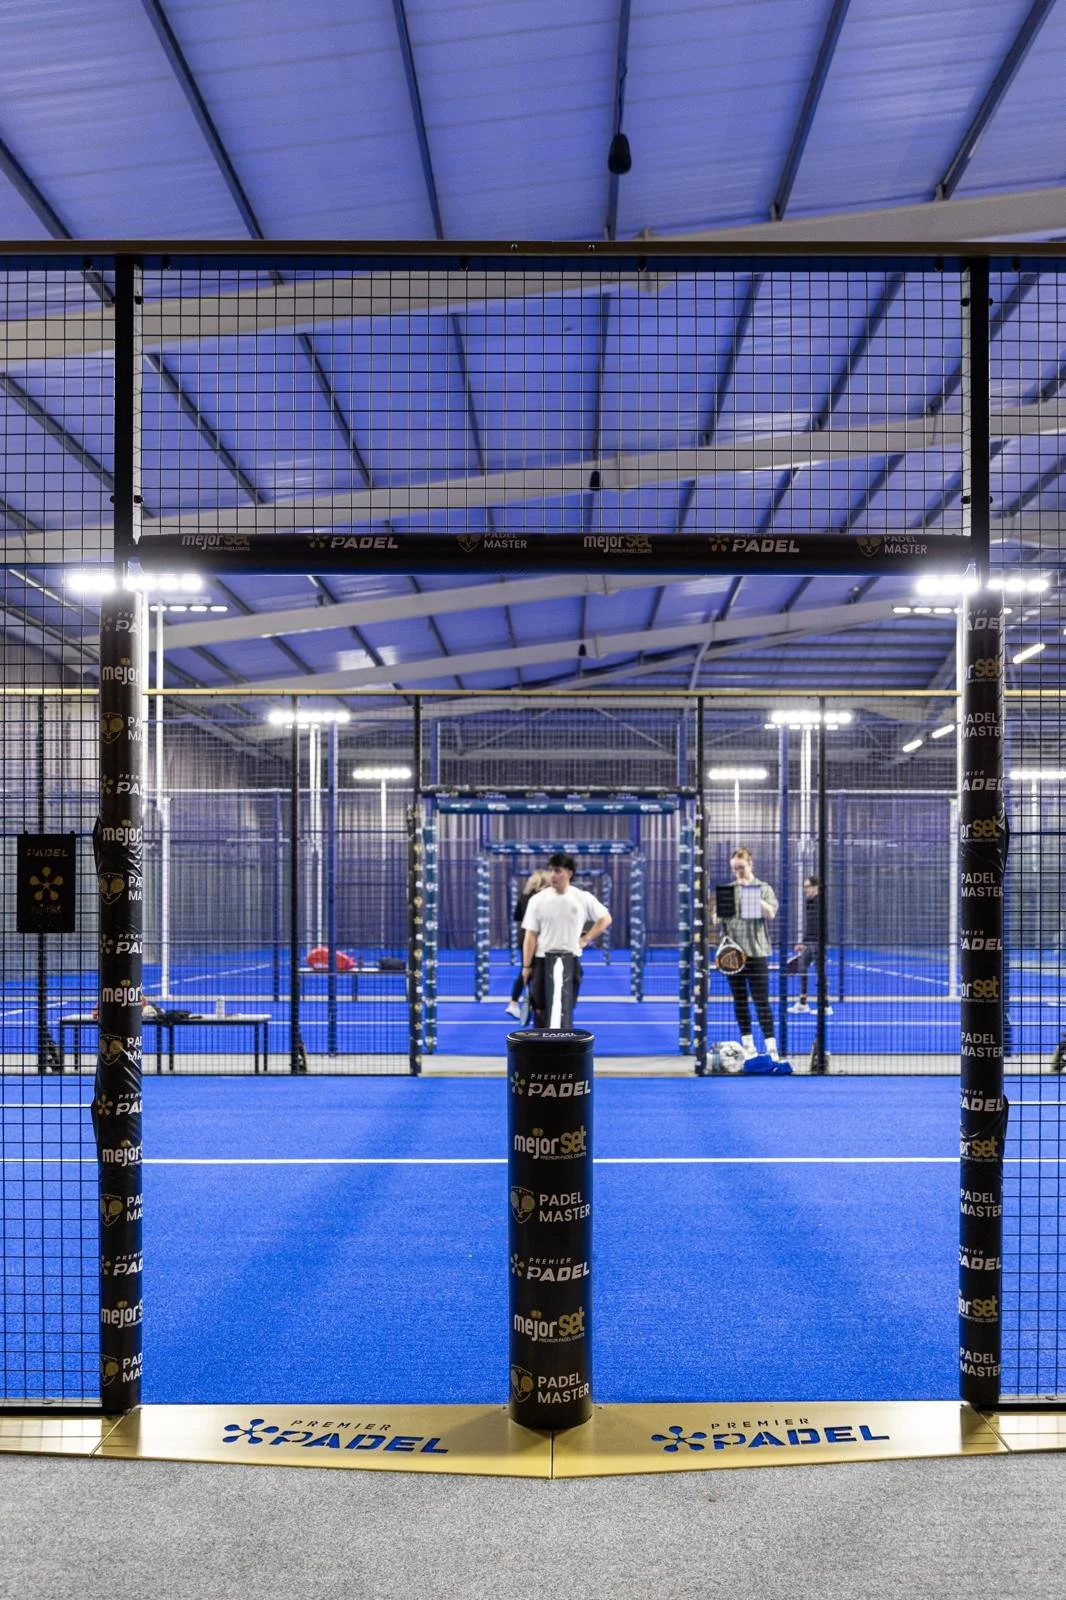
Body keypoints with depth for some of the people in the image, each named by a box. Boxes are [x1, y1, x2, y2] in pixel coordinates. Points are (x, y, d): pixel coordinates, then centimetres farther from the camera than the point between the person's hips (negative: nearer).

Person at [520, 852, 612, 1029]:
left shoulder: (583, 898, -2)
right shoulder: (537, 900, -4)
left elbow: (605, 918, 11)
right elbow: (530, 935, -3)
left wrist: (586, 939, 1)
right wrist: (526, 966, -6)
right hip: (542, 962, -1)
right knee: (541, 1009, 1)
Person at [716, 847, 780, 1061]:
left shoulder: (763, 888, 2)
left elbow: (770, 914, -12)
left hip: (756, 952, -4)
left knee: (761, 1001, -6)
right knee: (739, 1000, 8)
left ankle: (771, 1047, -4)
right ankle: (748, 1045, 17)